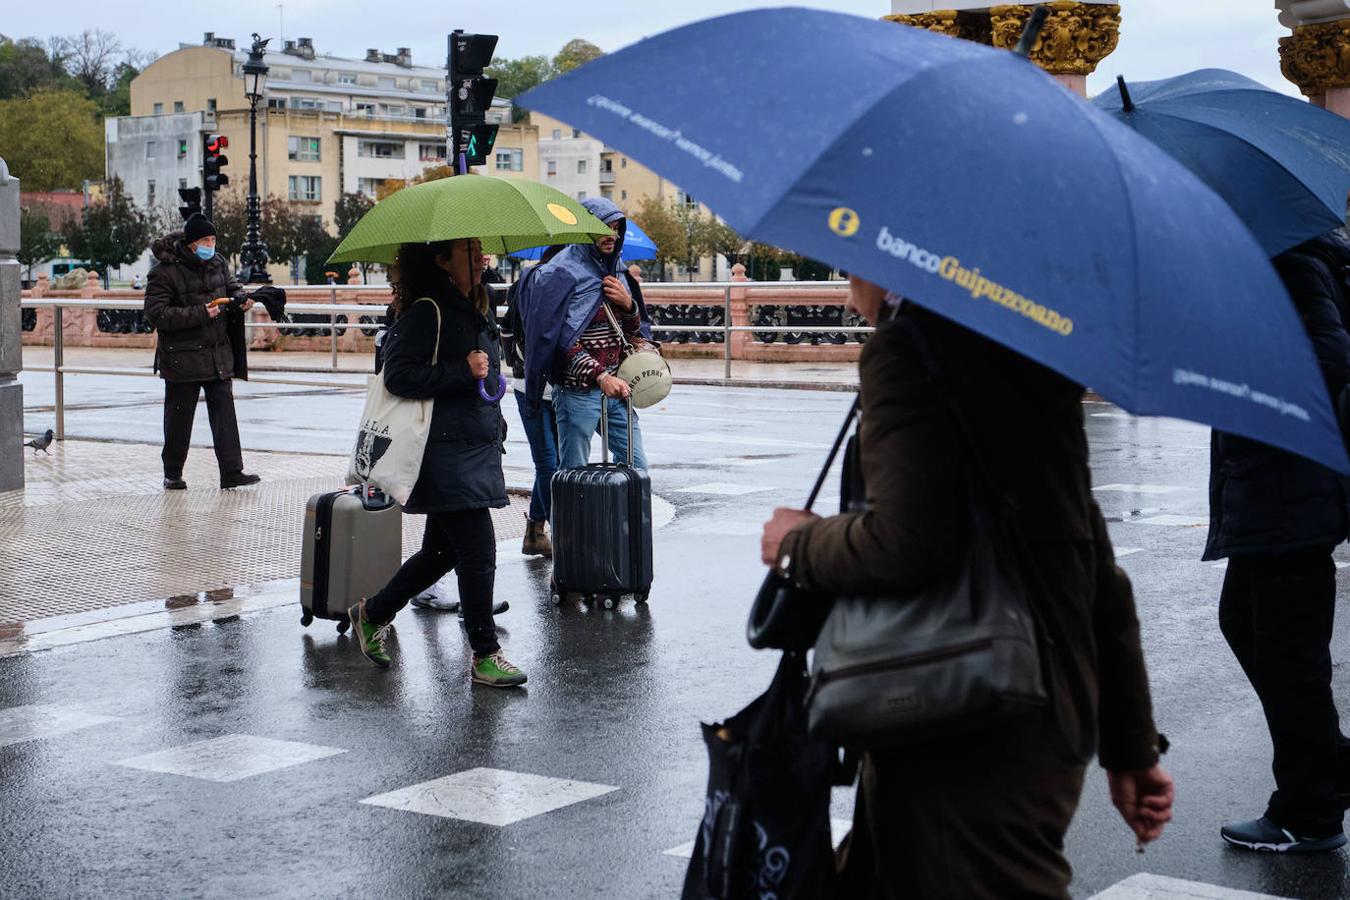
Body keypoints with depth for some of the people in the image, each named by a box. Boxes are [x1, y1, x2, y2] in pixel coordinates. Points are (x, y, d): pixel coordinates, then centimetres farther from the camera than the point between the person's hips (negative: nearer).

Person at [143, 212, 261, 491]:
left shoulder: (218, 264, 6)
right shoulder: (165, 272, -13)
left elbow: (232, 287, 24)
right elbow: (156, 314, -18)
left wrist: (240, 299, -1)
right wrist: (200, 314, -23)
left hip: (219, 354, 5)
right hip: (182, 358, -5)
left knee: (224, 411, 0)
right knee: (179, 416, 5)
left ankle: (231, 471, 0)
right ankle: (172, 474, 18)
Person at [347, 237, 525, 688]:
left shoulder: (478, 309, 15)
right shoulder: (427, 312, -13)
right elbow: (398, 376, -18)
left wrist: (495, 427, 22)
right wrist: (462, 371, -20)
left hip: (477, 448, 9)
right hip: (446, 453, -9)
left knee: (443, 550, 16)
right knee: (478, 554, -7)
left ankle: (372, 613, 34)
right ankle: (484, 656, 3)